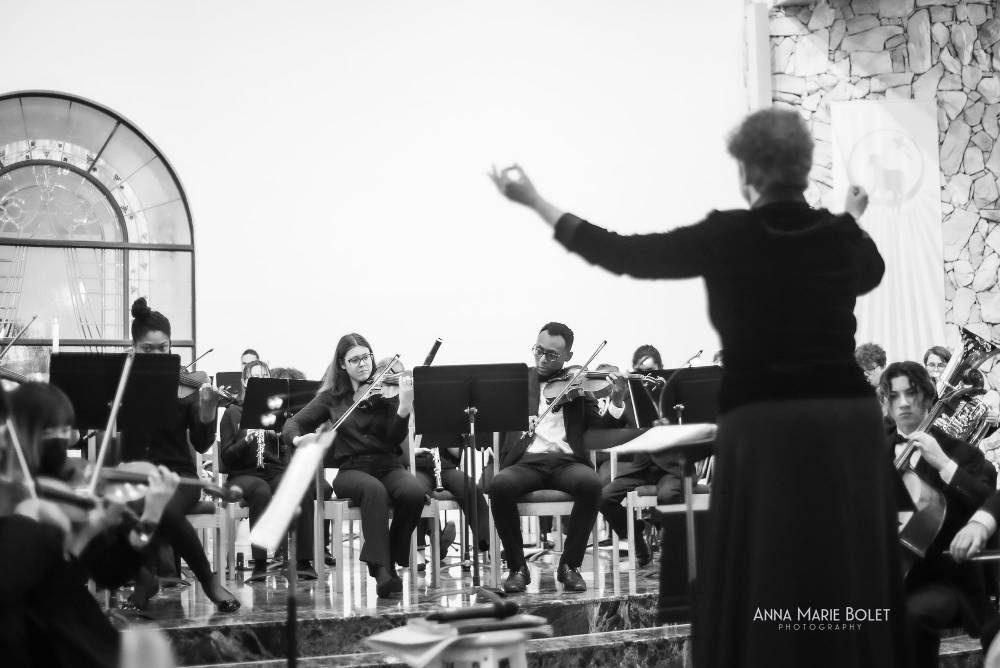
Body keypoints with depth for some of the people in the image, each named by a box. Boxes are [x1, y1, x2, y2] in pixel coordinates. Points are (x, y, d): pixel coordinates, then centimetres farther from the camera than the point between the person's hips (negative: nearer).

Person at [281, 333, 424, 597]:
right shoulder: (332, 397, 10)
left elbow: (395, 438, -6)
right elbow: (292, 423, 11)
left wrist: (405, 405, -23)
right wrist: (298, 438, -13)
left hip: (388, 466, 1)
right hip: (350, 470, -1)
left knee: (413, 492, -32)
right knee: (374, 490, -36)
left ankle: (391, 560, -14)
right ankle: (380, 568, -38)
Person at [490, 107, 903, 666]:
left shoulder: (726, 237, -6)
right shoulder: (841, 236, 5)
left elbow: (620, 254, 3)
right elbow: (871, 273, 30)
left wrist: (535, 201, 13)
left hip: (766, 430, -3)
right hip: (848, 425, 3)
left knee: (764, 592, 4)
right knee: (850, 590, 9)